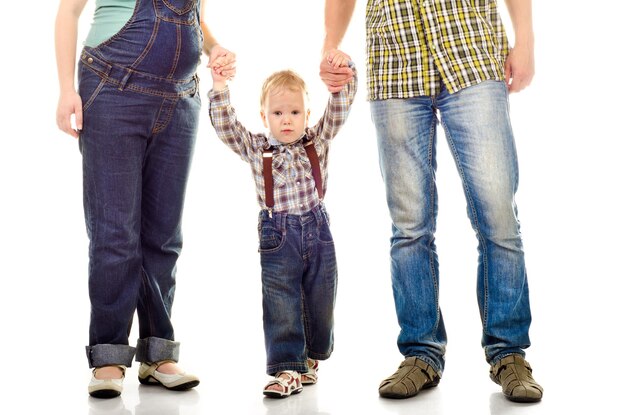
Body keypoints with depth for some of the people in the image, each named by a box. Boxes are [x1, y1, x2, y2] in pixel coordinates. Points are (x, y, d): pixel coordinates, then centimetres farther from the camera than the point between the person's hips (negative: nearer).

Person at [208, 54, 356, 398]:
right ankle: (287, 368, 2)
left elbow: (339, 108, -1)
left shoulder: (318, 141, 5)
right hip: (277, 237, -1)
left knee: (319, 301, 11)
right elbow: (226, 127, -5)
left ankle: (310, 357, 32)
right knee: (281, 306, -3)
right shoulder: (255, 148, 4)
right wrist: (220, 90, -15)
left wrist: (343, 73, -14)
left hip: (318, 231, 2)